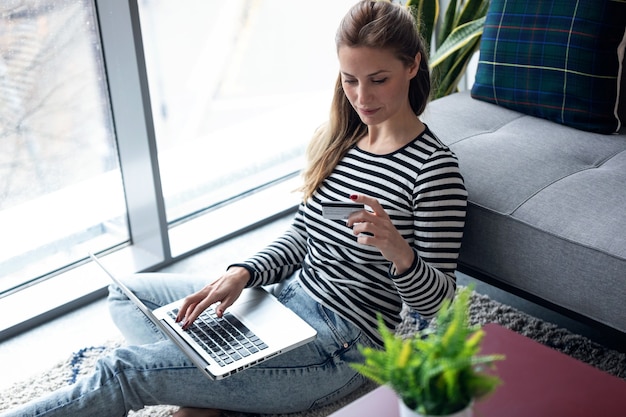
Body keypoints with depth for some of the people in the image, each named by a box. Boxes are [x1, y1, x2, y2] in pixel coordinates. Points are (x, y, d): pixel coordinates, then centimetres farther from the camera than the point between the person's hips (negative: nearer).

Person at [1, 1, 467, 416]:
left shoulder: (433, 167, -17)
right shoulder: (336, 138, 5)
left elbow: (438, 300, -13)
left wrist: (398, 251, -36)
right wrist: (242, 274, -6)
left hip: (341, 343, -9)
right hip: (288, 296, 9)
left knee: (124, 371, -15)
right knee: (126, 294, 11)